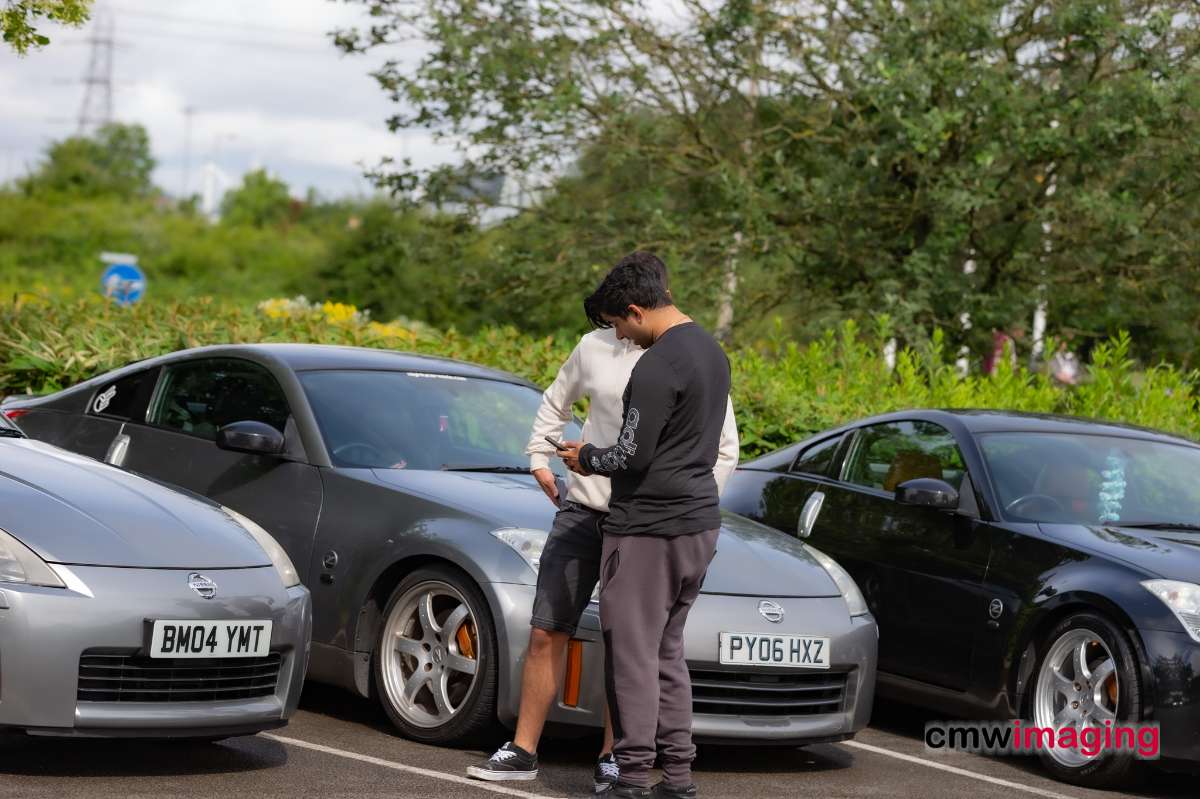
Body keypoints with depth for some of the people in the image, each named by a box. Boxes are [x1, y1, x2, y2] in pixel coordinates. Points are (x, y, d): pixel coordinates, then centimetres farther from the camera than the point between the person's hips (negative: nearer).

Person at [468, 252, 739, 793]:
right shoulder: (595, 348, 6)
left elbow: (724, 449, 0)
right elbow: (556, 403, 25)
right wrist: (540, 457, 14)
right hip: (581, 509, 3)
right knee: (546, 632, 3)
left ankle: (612, 759, 14)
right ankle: (523, 751, 11)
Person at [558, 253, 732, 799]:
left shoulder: (658, 366, -17)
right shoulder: (710, 351, 13)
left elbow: (634, 454, -18)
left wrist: (587, 459, 2)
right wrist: (599, 453, 22)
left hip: (648, 528, -9)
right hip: (699, 524, 9)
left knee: (633, 652, -4)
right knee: (667, 651, 14)